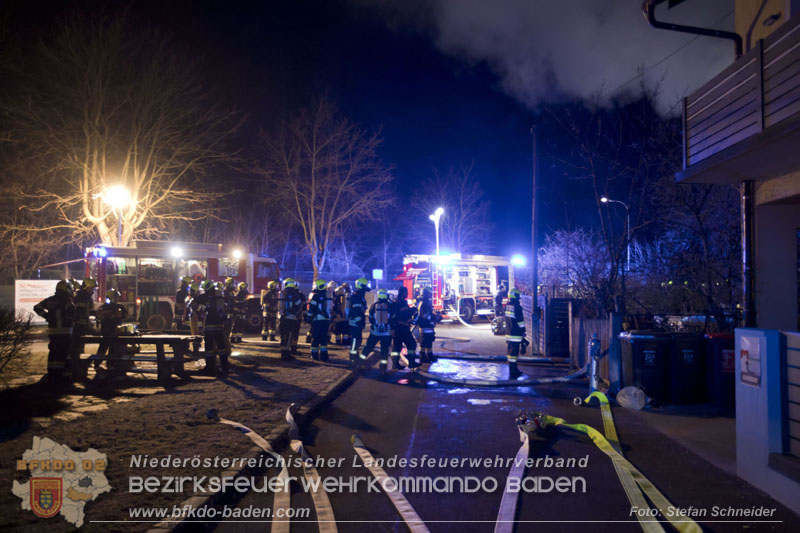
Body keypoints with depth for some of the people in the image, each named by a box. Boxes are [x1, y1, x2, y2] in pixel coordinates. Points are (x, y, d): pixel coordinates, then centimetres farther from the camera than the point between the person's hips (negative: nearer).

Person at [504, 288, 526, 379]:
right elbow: (520, 320, -13)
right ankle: (513, 372, -7)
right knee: (514, 352, -7)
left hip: (508, 333, 9)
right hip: (516, 333, -9)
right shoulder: (517, 306, -15)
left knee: (511, 351, 16)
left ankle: (514, 370, 27)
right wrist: (523, 330, -2)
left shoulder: (507, 306, 11)